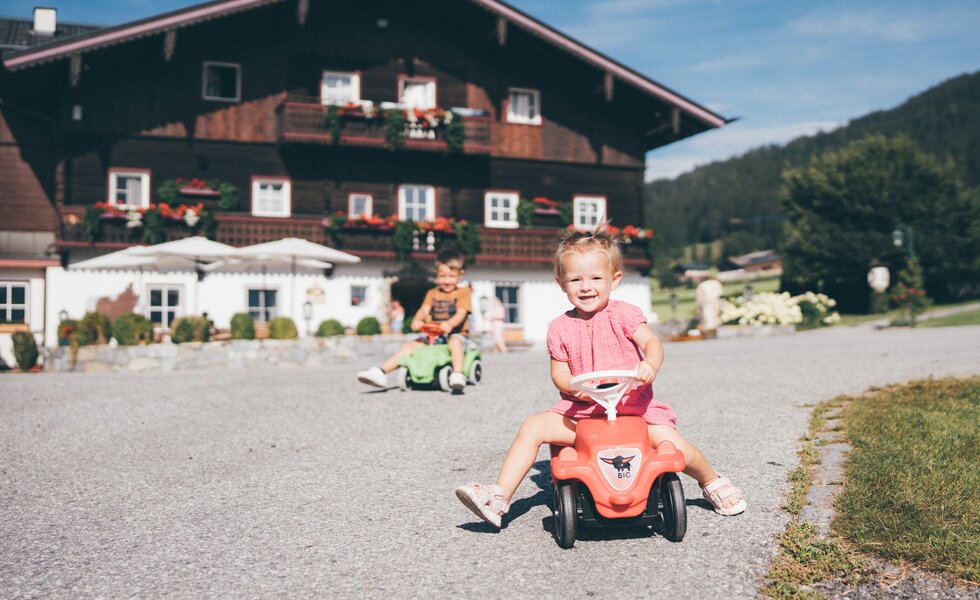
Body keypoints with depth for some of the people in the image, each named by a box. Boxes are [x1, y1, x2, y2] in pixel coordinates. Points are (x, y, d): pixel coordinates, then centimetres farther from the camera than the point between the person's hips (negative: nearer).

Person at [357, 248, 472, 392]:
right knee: (411, 345, -10)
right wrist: (417, 321, -25)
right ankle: (381, 371, -15)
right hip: (433, 335, 5)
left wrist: (449, 324, -37)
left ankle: (457, 375, -50)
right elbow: (424, 310, -1)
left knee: (455, 342, -39)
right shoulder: (432, 293, 15)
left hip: (455, 333, -5)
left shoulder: (463, 292, 1)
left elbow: (461, 313, -15)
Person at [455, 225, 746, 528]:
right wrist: (573, 386, -19)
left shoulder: (623, 314, -1)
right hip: (580, 411, 2)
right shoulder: (560, 328, 5)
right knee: (533, 427, -16)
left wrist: (650, 364, -37)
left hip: (633, 406, -2)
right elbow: (559, 371, 5)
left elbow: (652, 342, -13)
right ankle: (500, 497, -11)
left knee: (675, 448, -18)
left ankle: (712, 482, 17)